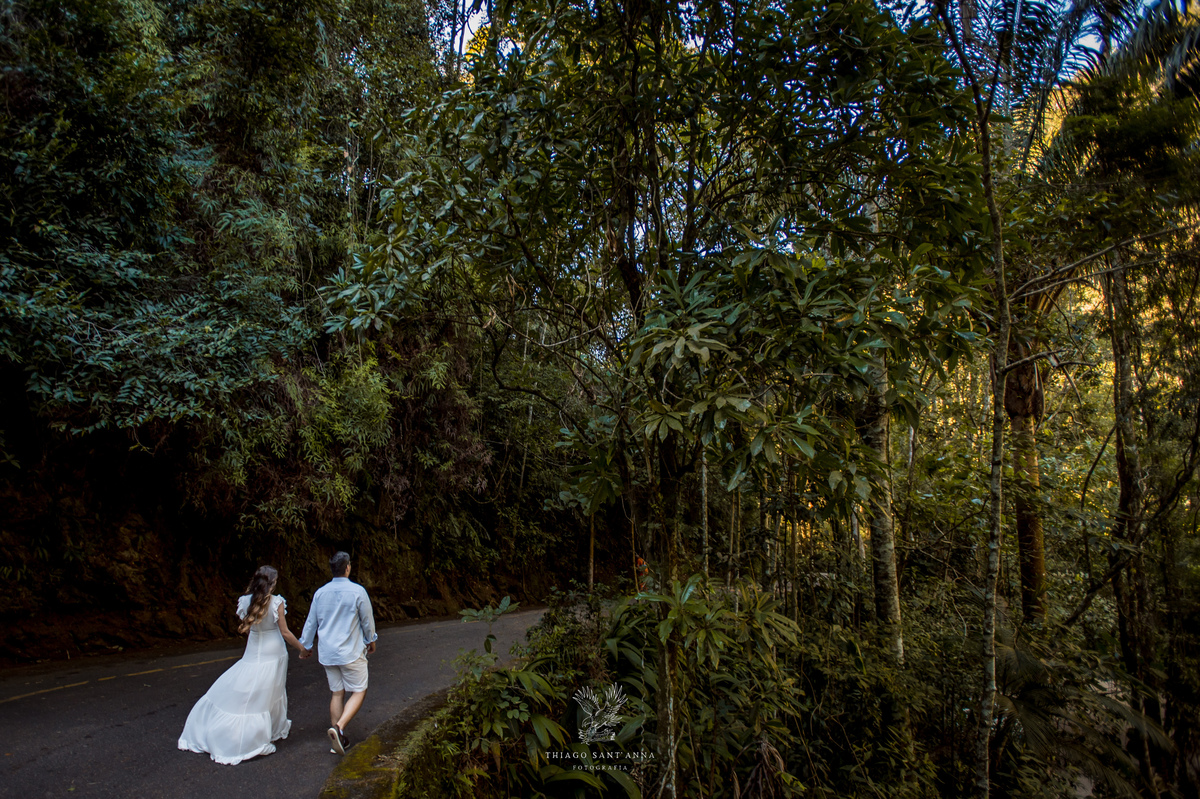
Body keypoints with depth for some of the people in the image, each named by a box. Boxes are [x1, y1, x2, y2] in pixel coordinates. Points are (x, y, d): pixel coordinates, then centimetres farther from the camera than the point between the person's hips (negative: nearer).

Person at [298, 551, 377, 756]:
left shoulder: (320, 592, 1)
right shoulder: (357, 591, -13)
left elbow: (311, 622, 11)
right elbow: (367, 620, -2)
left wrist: (306, 646, 27)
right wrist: (371, 641, 17)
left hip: (327, 653, 5)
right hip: (351, 652, -5)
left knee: (336, 693, 13)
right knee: (358, 692, 4)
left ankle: (338, 739, 16)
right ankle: (338, 728, -16)